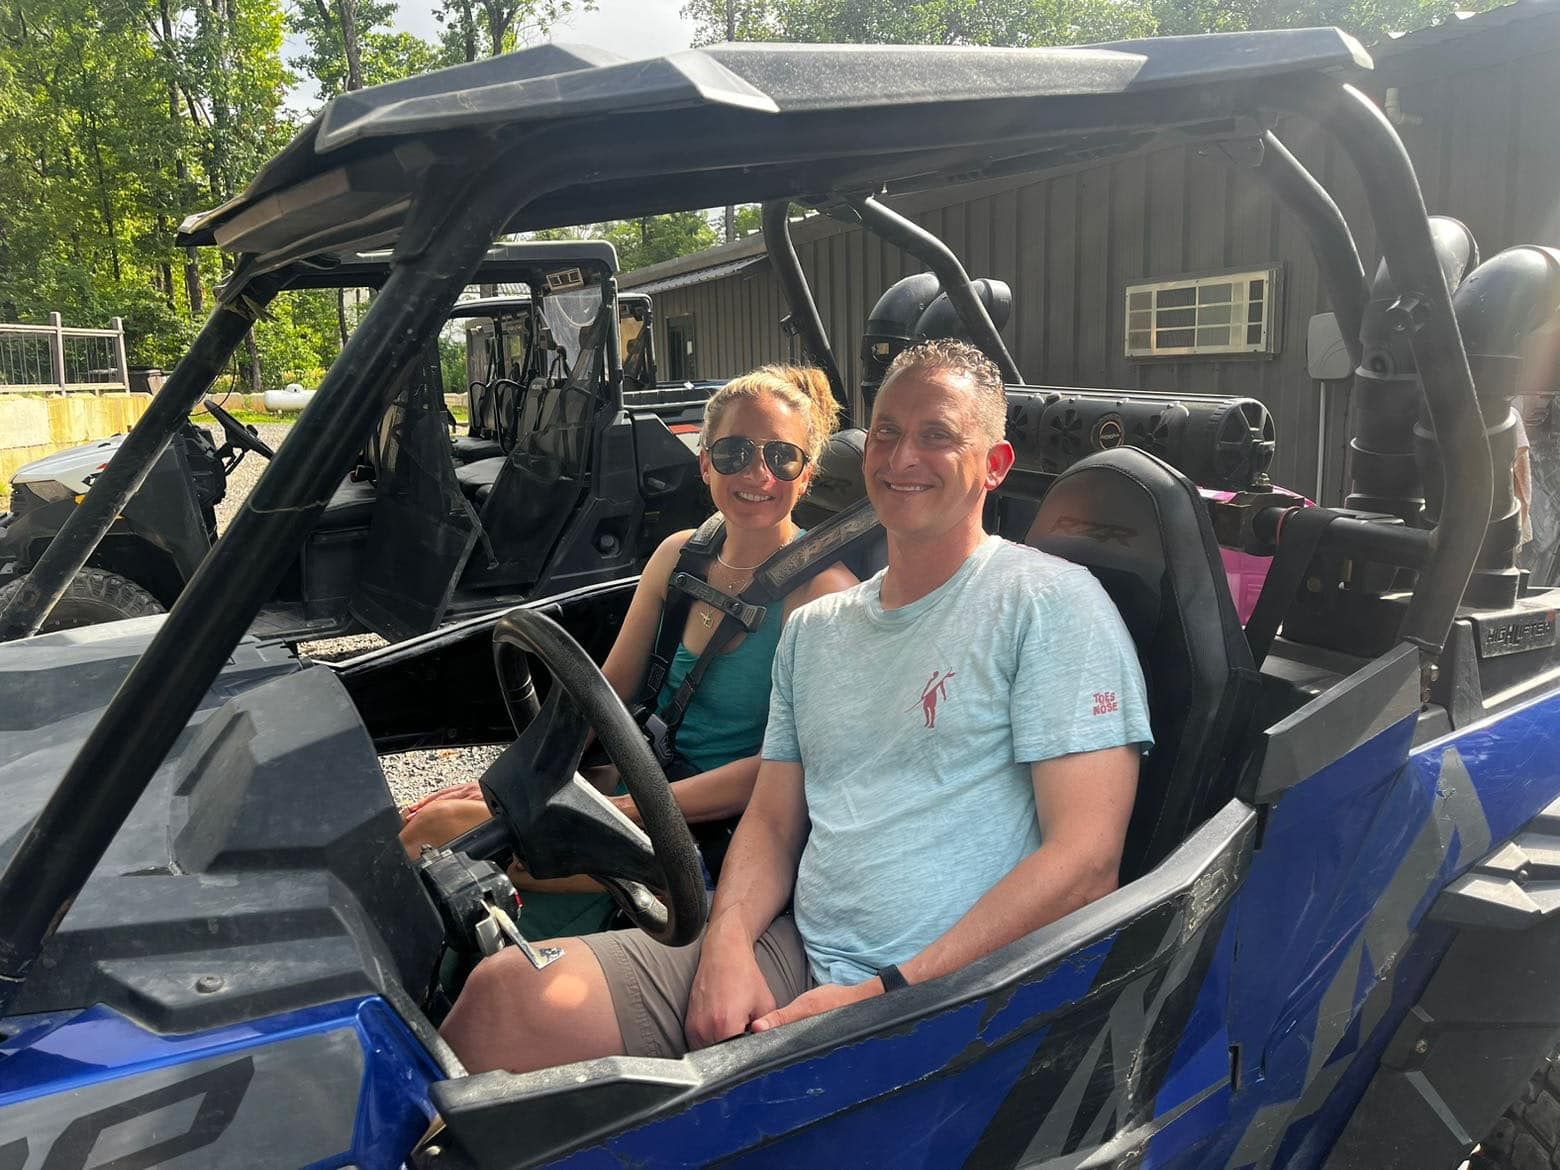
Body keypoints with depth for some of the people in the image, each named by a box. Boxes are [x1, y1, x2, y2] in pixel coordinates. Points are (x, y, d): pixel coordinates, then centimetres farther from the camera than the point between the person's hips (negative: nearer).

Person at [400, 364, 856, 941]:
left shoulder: (824, 590, -14)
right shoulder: (680, 556, 6)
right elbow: (604, 695, 11)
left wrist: (614, 809, -24)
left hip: (718, 837, -6)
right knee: (424, 816, -7)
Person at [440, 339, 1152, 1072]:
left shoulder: (1050, 603, -5)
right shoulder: (813, 628, 16)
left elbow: (1085, 859, -13)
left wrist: (885, 994, -17)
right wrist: (728, 942, -6)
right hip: (793, 957, 6)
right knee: (510, 989, -13)